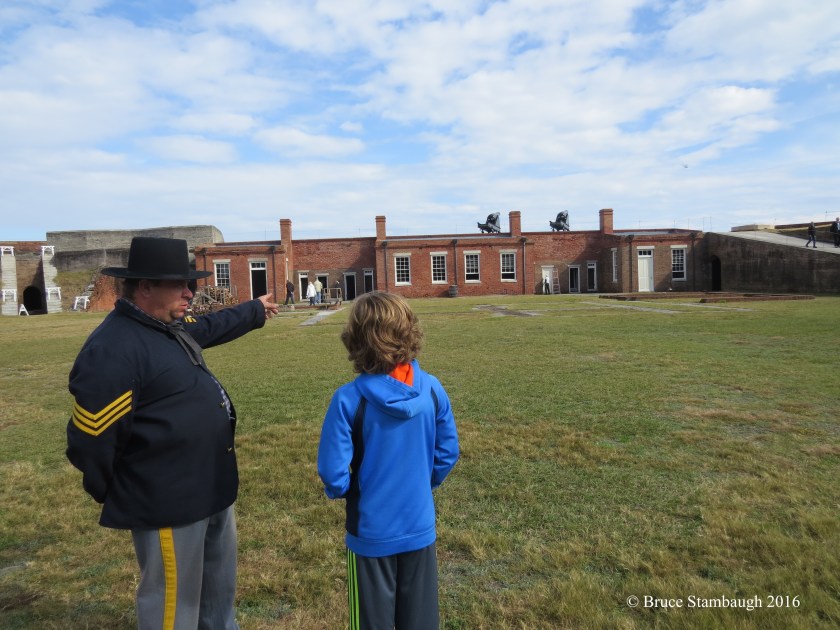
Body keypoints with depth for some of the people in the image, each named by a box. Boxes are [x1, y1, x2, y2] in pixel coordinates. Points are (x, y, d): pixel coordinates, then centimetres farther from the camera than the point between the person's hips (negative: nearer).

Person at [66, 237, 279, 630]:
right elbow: (91, 440, -21)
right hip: (169, 502, -9)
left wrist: (256, 310, 41)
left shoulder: (171, 326, 5)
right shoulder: (112, 349, -25)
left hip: (211, 489, 10)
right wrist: (113, 497, -4)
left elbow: (211, 327, 28)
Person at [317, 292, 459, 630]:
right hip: (420, 526, 3)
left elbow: (333, 470, -18)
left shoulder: (349, 398, -21)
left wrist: (340, 492, 4)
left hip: (372, 530, -3)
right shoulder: (432, 389, -11)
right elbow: (448, 453, -2)